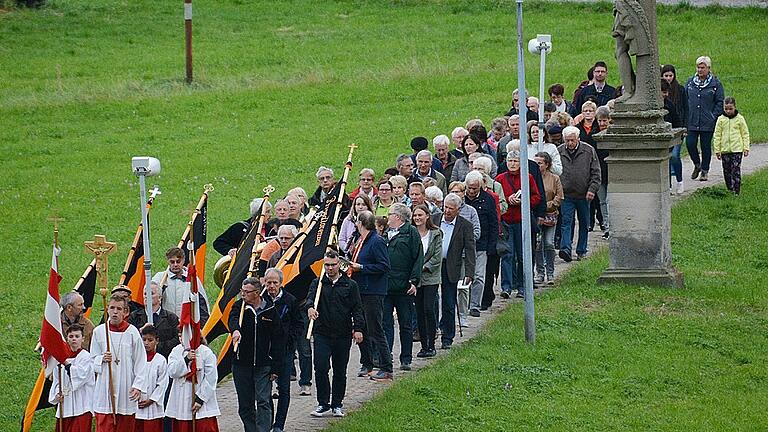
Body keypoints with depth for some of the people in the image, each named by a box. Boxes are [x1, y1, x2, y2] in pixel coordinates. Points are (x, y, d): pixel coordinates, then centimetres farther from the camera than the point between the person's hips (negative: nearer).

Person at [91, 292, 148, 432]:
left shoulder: (132, 332, -2)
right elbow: (93, 359, 10)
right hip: (105, 388, 0)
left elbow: (140, 361, 1)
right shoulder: (99, 331, 1)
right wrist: (102, 359, -13)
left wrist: (138, 386, -6)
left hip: (126, 388, 0)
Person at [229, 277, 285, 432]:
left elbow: (278, 340, 2)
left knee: (263, 401, -10)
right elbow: (233, 319, -21)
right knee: (245, 405, 8)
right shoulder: (239, 306, 2)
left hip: (263, 365, -2)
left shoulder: (270, 310, 0)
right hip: (241, 364, 2)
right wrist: (235, 330, -46)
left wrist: (275, 367, -3)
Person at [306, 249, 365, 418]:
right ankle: (323, 404, -1)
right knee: (321, 368, -10)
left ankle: (337, 404, 19)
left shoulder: (350, 285, 6)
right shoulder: (318, 283, 5)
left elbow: (357, 309, 5)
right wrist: (310, 307, -37)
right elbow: (311, 296, -14)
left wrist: (358, 328, -6)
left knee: (340, 371, 8)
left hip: (343, 335, 1)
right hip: (322, 333, -1)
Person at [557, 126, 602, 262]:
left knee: (584, 224, 9)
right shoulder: (558, 152, 1)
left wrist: (592, 189, -8)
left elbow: (595, 173, 2)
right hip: (566, 195, -1)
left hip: (584, 195, 1)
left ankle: (581, 251, 18)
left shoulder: (589, 151, -1)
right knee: (566, 222, -10)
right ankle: (565, 249, -18)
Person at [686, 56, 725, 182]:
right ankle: (697, 165, 20)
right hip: (692, 122, 3)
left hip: (707, 123, -3)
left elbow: (720, 102, 0)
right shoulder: (690, 82, 8)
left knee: (706, 146, 3)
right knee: (690, 144, -5)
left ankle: (705, 171, 15)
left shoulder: (715, 83, -2)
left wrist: (714, 116, -9)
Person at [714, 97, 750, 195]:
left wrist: (746, 148, 0)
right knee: (727, 171, 7)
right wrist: (717, 150, 2)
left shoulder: (740, 119, 0)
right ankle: (729, 190, 17)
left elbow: (745, 134, 5)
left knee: (736, 170, -7)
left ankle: (736, 191, -6)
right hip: (725, 150, 2)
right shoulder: (721, 120, 2)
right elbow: (717, 135, 5)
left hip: (737, 150, -2)